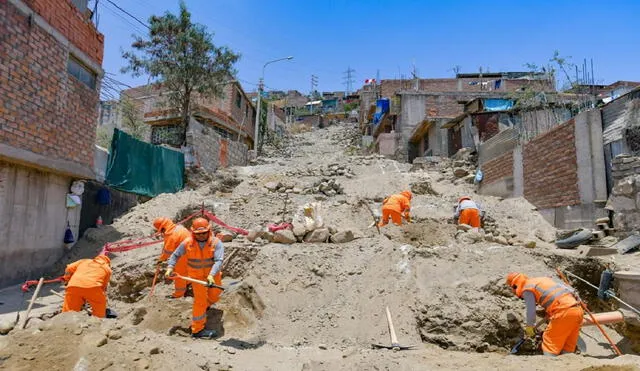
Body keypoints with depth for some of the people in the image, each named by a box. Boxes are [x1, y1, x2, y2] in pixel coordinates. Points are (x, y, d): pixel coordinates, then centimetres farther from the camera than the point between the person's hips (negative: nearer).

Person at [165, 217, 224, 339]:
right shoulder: (187, 243, -12)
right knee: (200, 300, -6)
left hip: (212, 275, 2)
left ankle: (205, 304, 58)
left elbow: (219, 260, -29)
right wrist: (170, 267, -12)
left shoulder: (216, 243, -20)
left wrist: (211, 275, -42)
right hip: (197, 276, -2)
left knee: (214, 296, 22)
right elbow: (175, 255, 2)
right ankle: (197, 329, 4)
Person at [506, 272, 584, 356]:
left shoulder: (527, 289, 2)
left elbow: (531, 310, -1)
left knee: (549, 342, 3)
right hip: (578, 310, 8)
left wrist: (529, 327, 13)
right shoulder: (544, 279, 25)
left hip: (563, 312, -8)